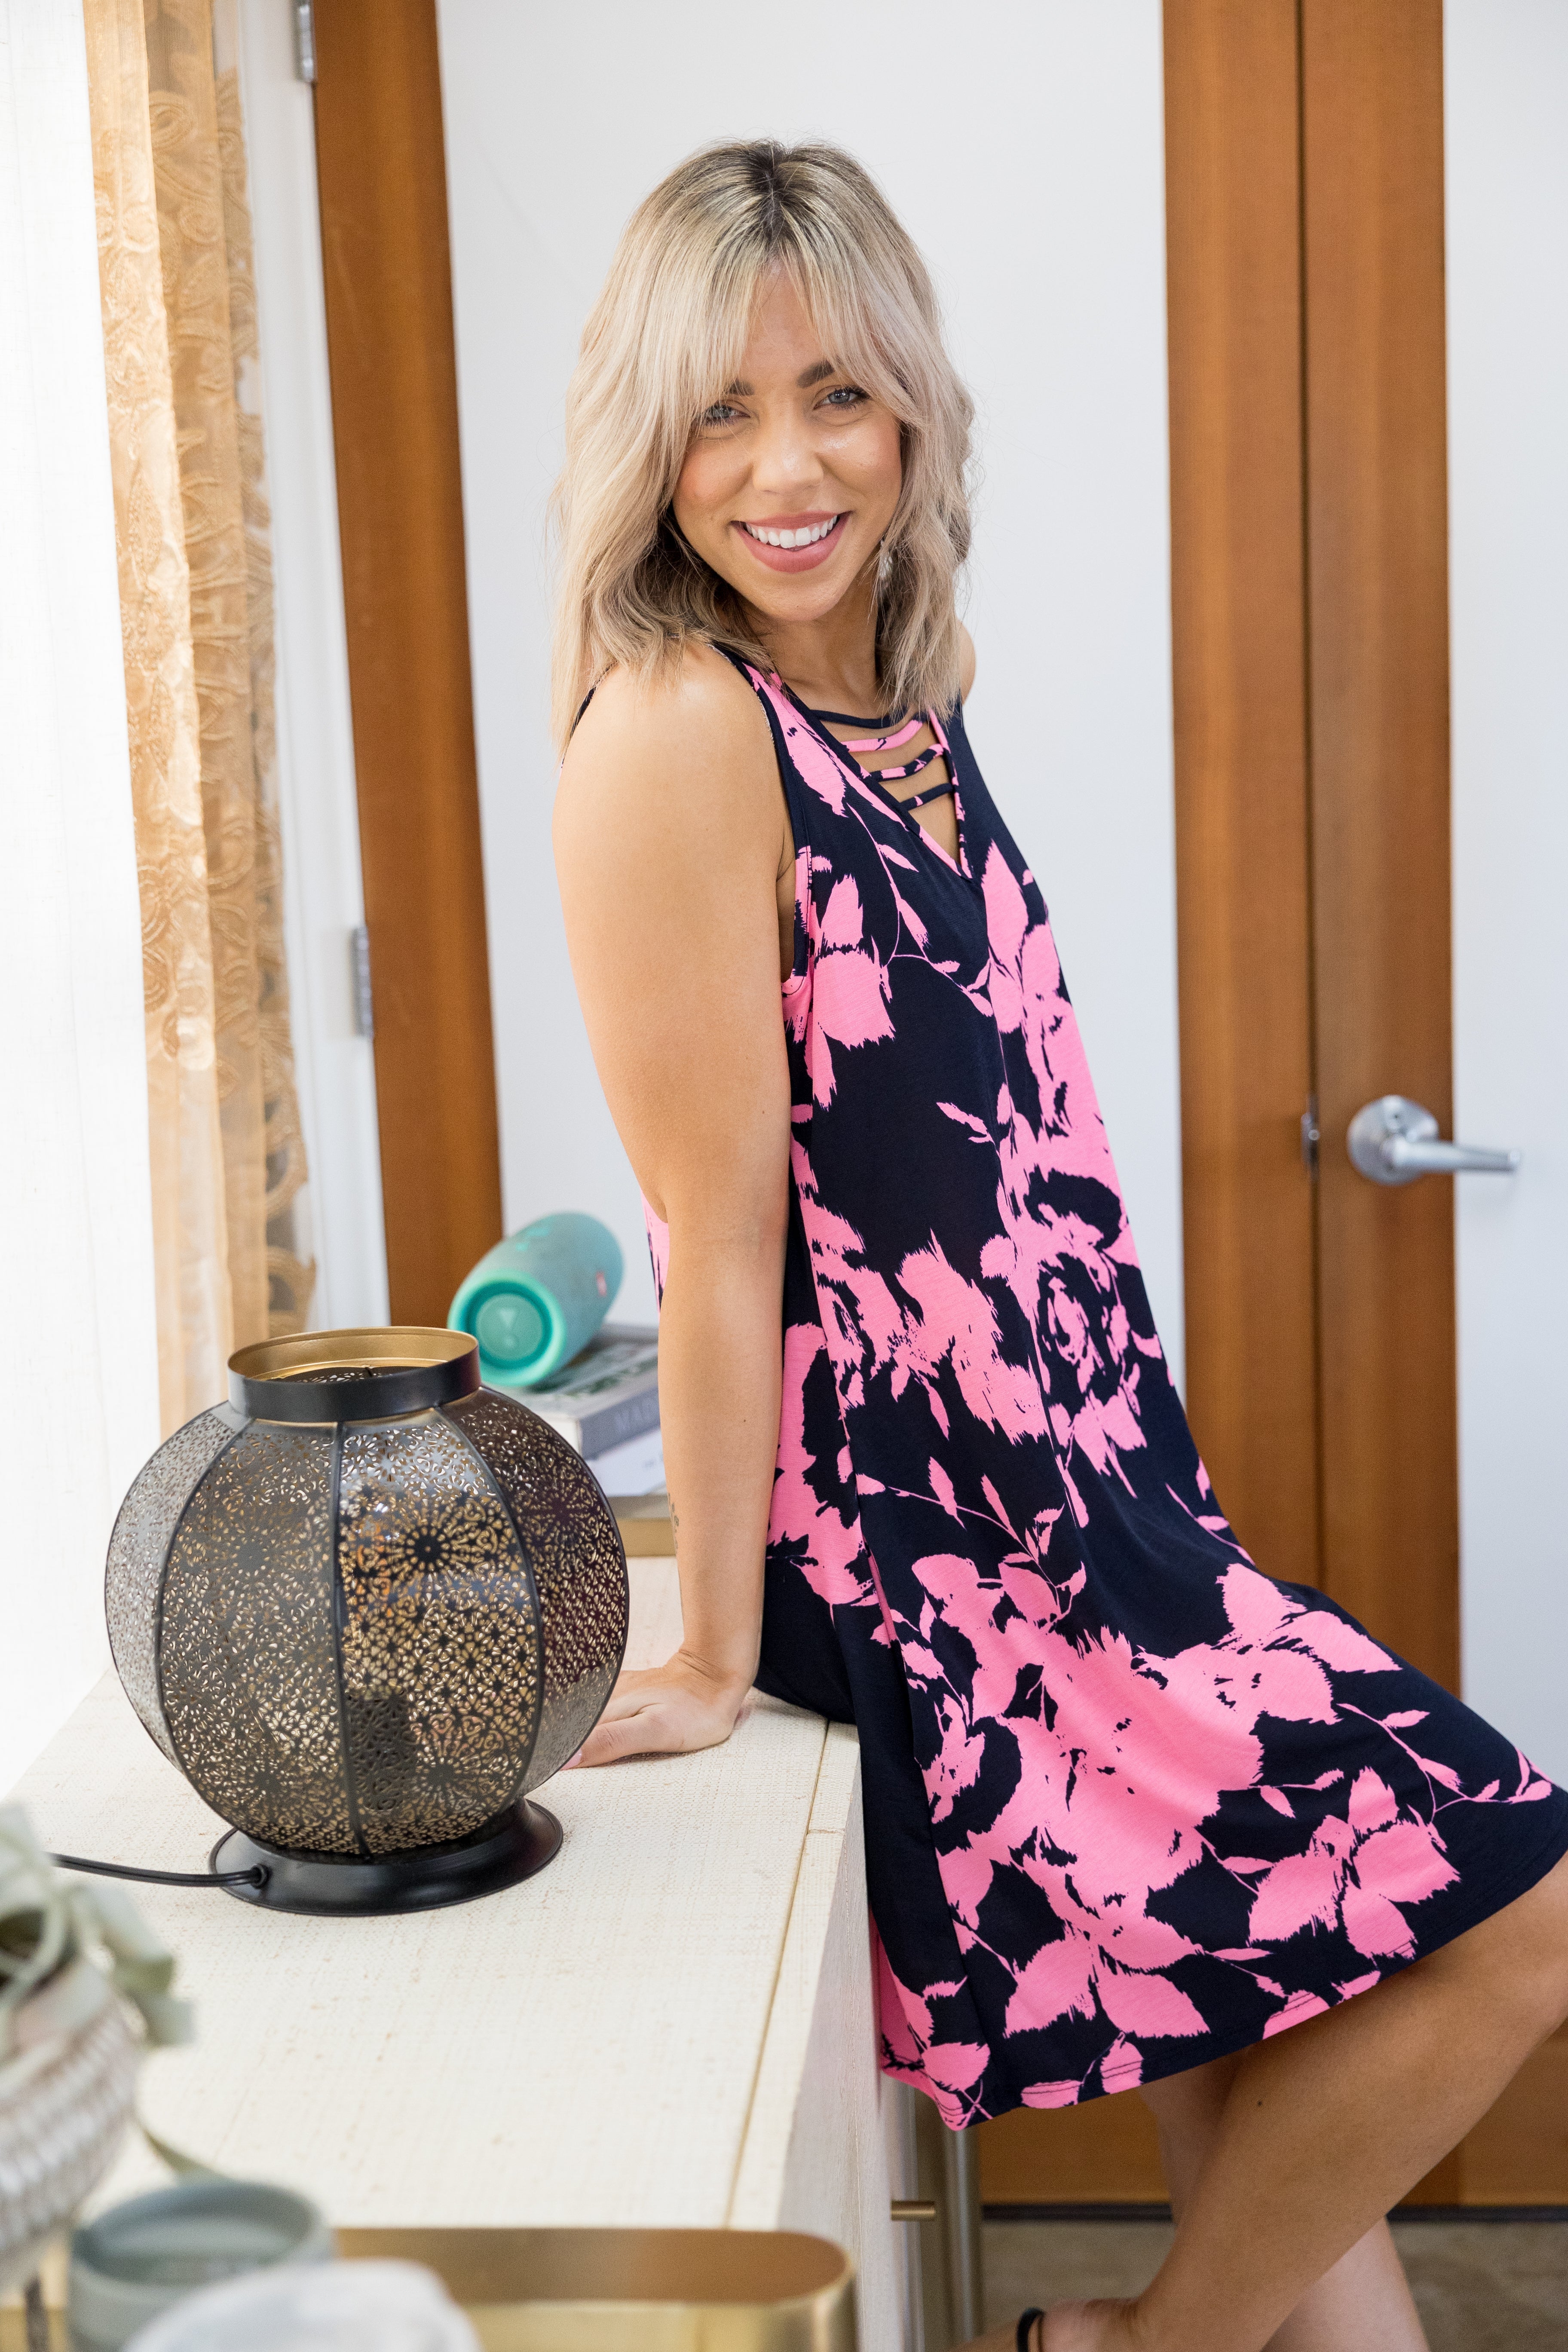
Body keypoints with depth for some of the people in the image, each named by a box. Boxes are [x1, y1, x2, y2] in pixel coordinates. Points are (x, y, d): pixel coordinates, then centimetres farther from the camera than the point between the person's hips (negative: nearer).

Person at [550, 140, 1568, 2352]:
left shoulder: (901, 699, 7)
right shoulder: (674, 729, -18)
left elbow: (1006, 1160, 10)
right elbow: (722, 1223, -18)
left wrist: (1144, 1493, 11)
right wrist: (719, 1659, -13)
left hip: (1078, 1500, 8)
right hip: (916, 1558, -8)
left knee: (1257, 2069, 14)